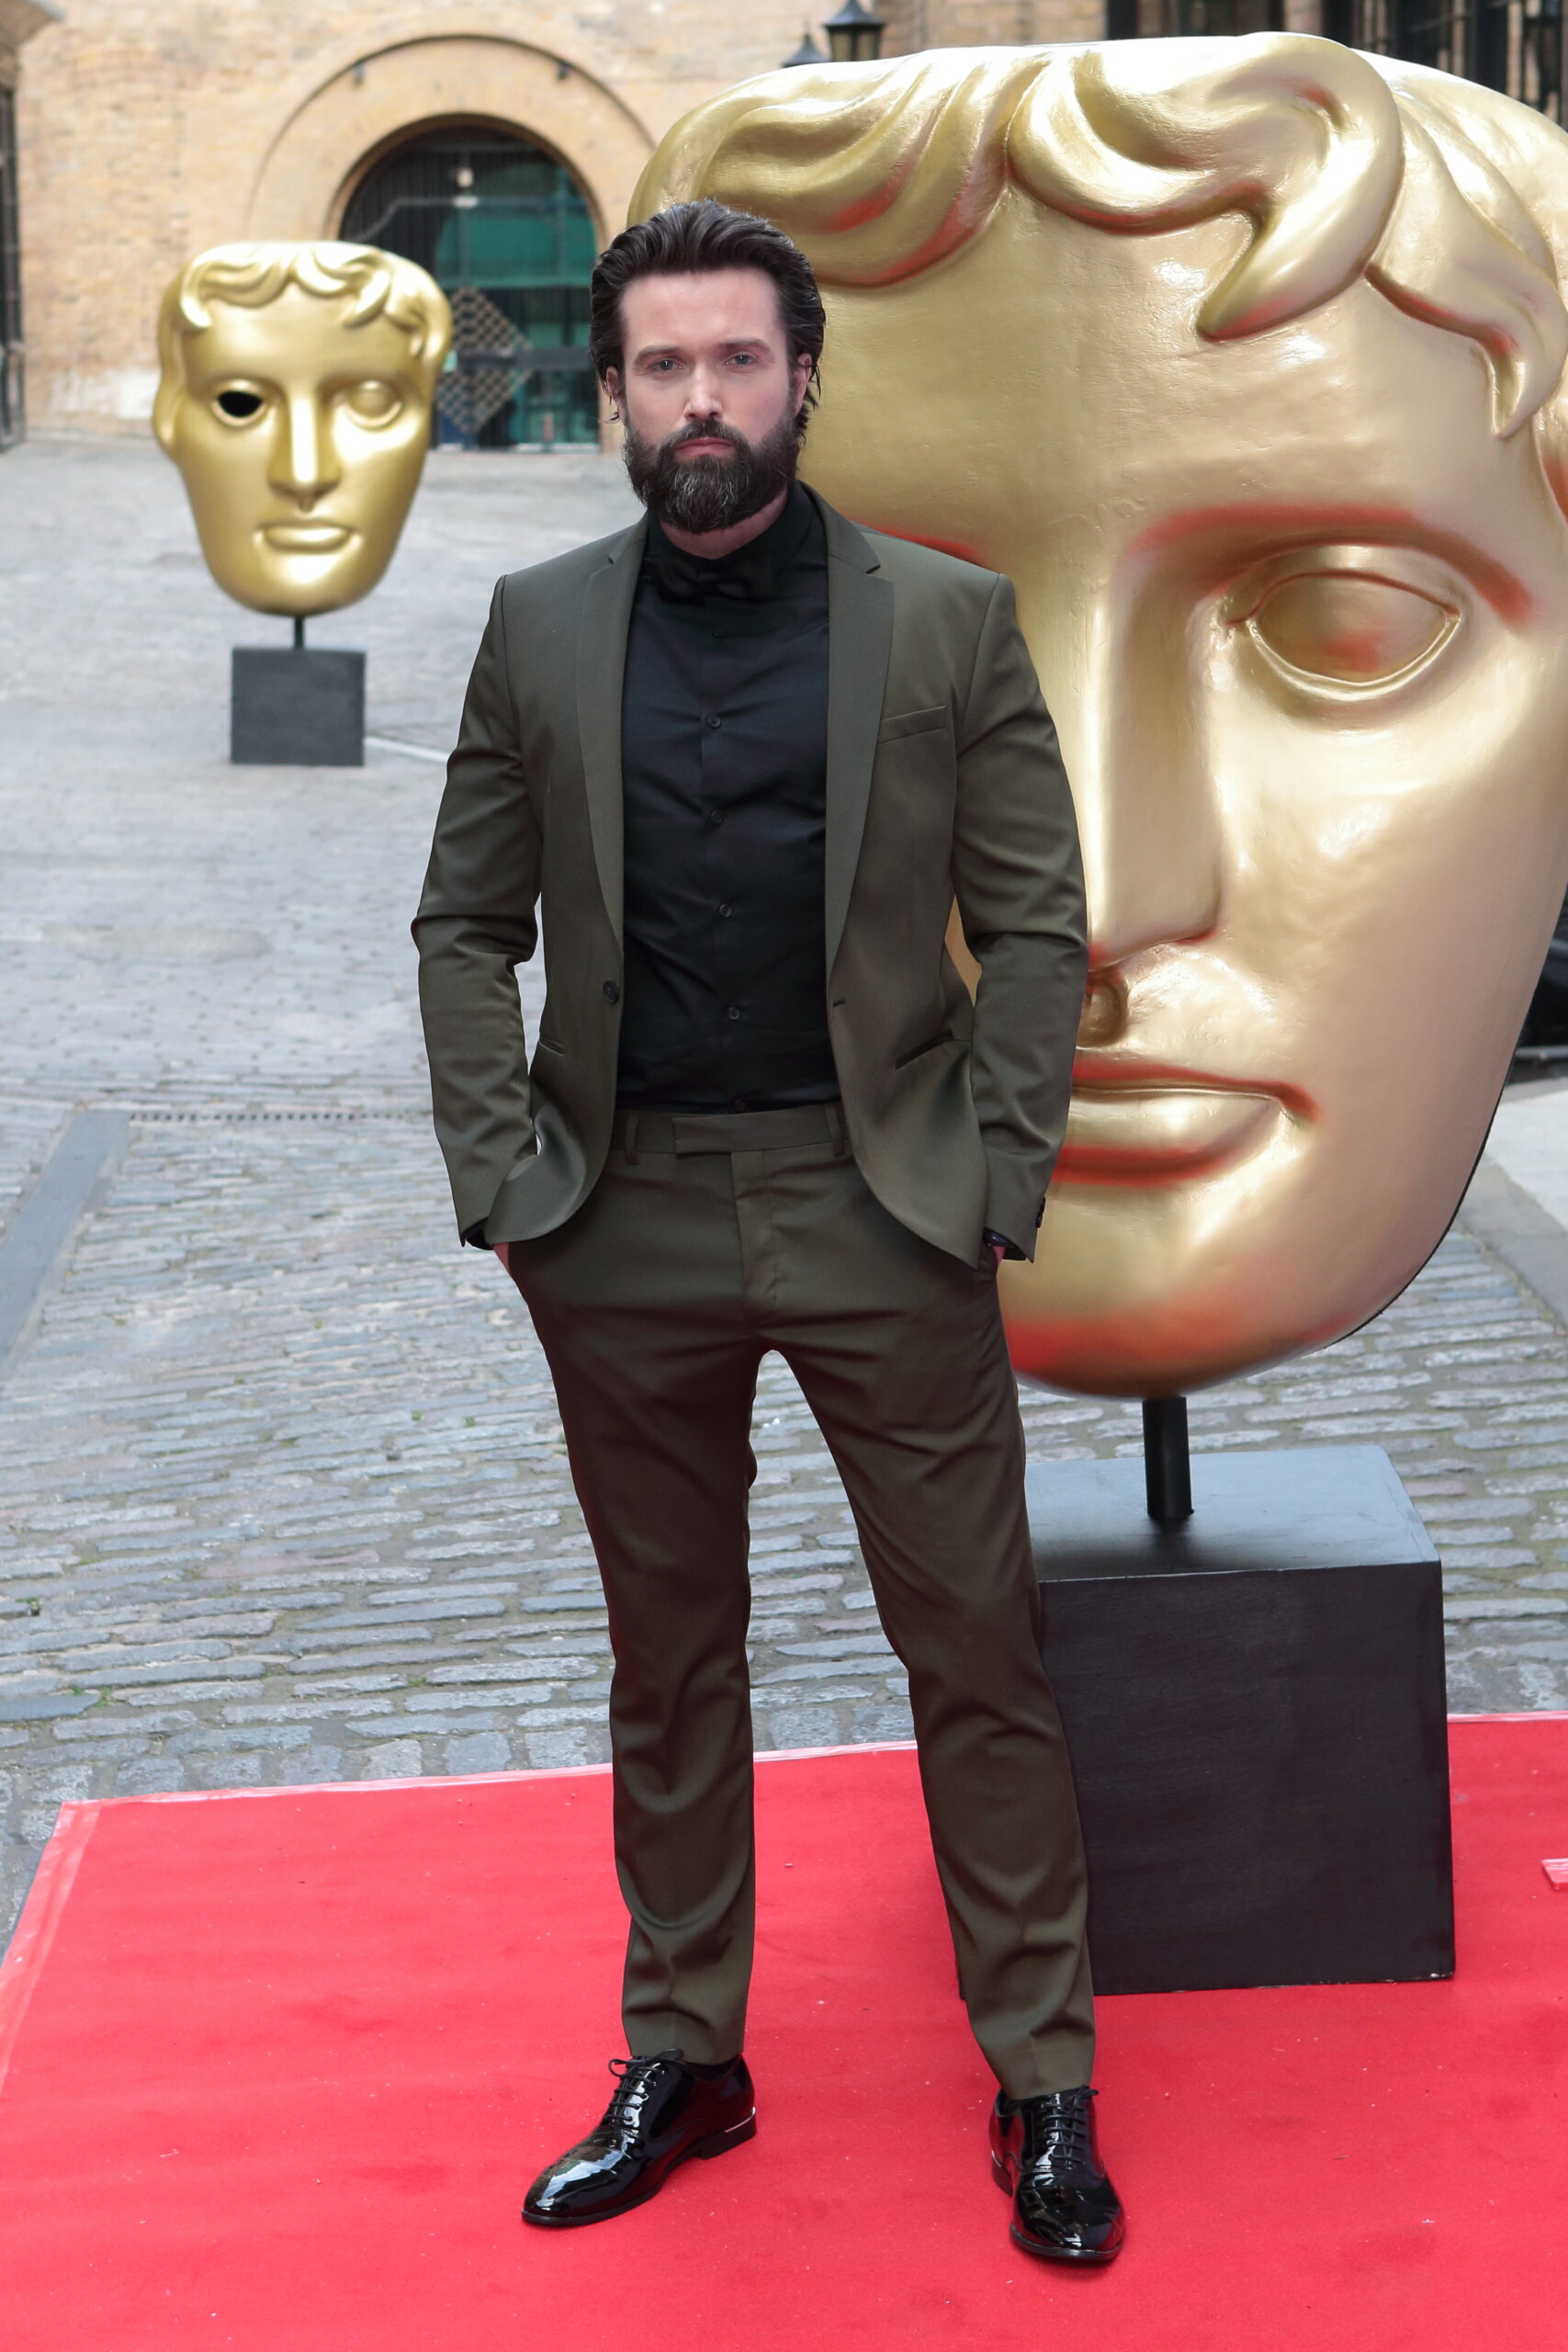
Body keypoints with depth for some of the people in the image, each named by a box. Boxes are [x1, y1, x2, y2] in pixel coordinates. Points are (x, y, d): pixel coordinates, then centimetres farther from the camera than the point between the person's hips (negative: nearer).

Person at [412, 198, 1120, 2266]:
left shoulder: (947, 617, 1)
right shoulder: (541, 628, 6)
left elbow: (1035, 919, 1)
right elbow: (466, 925, 8)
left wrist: (995, 1179, -7)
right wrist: (503, 1171, -2)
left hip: (881, 1207, -2)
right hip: (627, 1230, 2)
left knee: (976, 1652, 2)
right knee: (669, 1660, 13)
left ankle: (1046, 2088, 14)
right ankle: (680, 2062, 26)